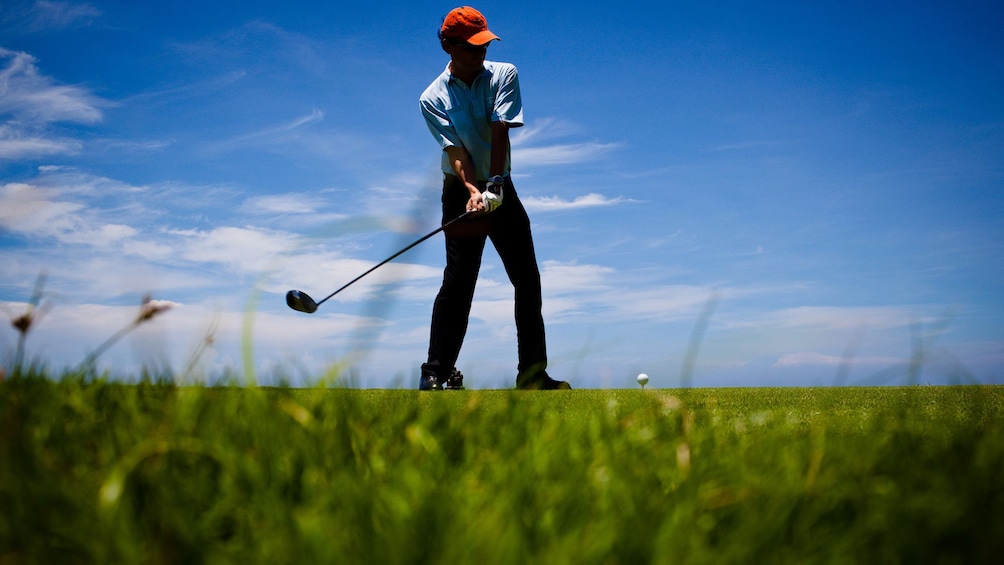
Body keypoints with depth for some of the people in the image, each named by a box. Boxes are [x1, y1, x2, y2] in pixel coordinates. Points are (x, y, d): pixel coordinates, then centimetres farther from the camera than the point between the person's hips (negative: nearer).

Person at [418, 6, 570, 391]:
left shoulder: (504, 75, -1)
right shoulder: (433, 98, -6)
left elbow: (499, 132, -14)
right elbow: (454, 150, -17)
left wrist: (494, 184, -26)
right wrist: (473, 191, -34)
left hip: (501, 188, 3)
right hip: (462, 191, -3)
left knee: (528, 280, 2)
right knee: (458, 280, -13)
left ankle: (533, 373, 11)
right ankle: (436, 373, -9)